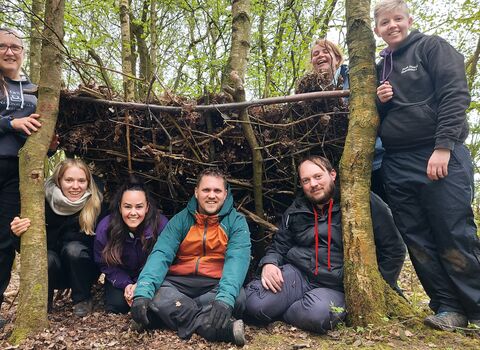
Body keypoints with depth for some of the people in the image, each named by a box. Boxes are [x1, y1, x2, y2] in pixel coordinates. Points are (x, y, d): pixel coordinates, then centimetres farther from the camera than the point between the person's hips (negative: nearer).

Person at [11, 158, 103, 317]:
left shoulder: (96, 204, -17)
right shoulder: (45, 202, -15)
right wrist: (18, 233, -38)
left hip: (83, 271, -1)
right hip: (55, 273, 1)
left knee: (73, 248, -30)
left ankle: (82, 299, -7)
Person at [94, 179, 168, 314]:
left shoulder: (161, 225, -27)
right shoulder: (104, 228, -23)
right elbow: (105, 264, -11)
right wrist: (126, 285, -24)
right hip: (120, 278, 1)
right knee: (116, 305, -18)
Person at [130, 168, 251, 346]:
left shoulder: (236, 221, -4)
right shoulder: (180, 219, 2)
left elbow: (237, 259, -19)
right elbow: (160, 255, -10)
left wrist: (225, 298, -37)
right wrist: (143, 292, -28)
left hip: (216, 285, -2)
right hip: (179, 283, 2)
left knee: (237, 297, -34)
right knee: (153, 294, -30)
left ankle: (176, 311, -21)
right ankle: (224, 329, -33)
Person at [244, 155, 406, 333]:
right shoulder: (296, 210, 10)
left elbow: (394, 248, 1)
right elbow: (279, 247, 17)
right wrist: (269, 264, -5)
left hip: (335, 287, -2)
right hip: (297, 274, 3)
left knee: (317, 313, -37)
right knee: (255, 303, -25)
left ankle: (280, 311, -3)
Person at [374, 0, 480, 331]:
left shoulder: (433, 47, 4)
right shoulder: (381, 67, 19)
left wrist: (443, 147, -18)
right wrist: (380, 102, 1)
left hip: (440, 157, -5)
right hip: (397, 164, 6)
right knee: (418, 241, 4)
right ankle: (448, 307, 15)